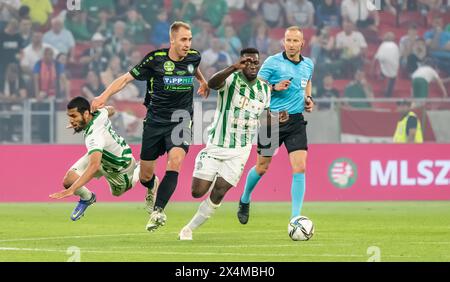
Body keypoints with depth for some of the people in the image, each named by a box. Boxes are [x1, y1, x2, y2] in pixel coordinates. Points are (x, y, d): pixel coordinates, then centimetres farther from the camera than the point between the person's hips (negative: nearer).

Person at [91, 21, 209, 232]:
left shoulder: (194, 57, -1)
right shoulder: (155, 59, -11)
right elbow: (127, 78, -7)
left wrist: (203, 82, 42)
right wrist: (104, 96, -18)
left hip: (181, 122, 1)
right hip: (155, 121, -1)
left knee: (175, 161, -25)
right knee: (145, 176, 4)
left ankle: (158, 211, -28)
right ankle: (152, 187, 43)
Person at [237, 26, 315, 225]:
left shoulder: (308, 65, 8)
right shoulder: (272, 62, -7)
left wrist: (308, 99, 12)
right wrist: (274, 87, -21)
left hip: (296, 121, 3)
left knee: (300, 168, -12)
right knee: (262, 167, 9)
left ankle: (295, 217, -9)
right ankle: (245, 200, 38)